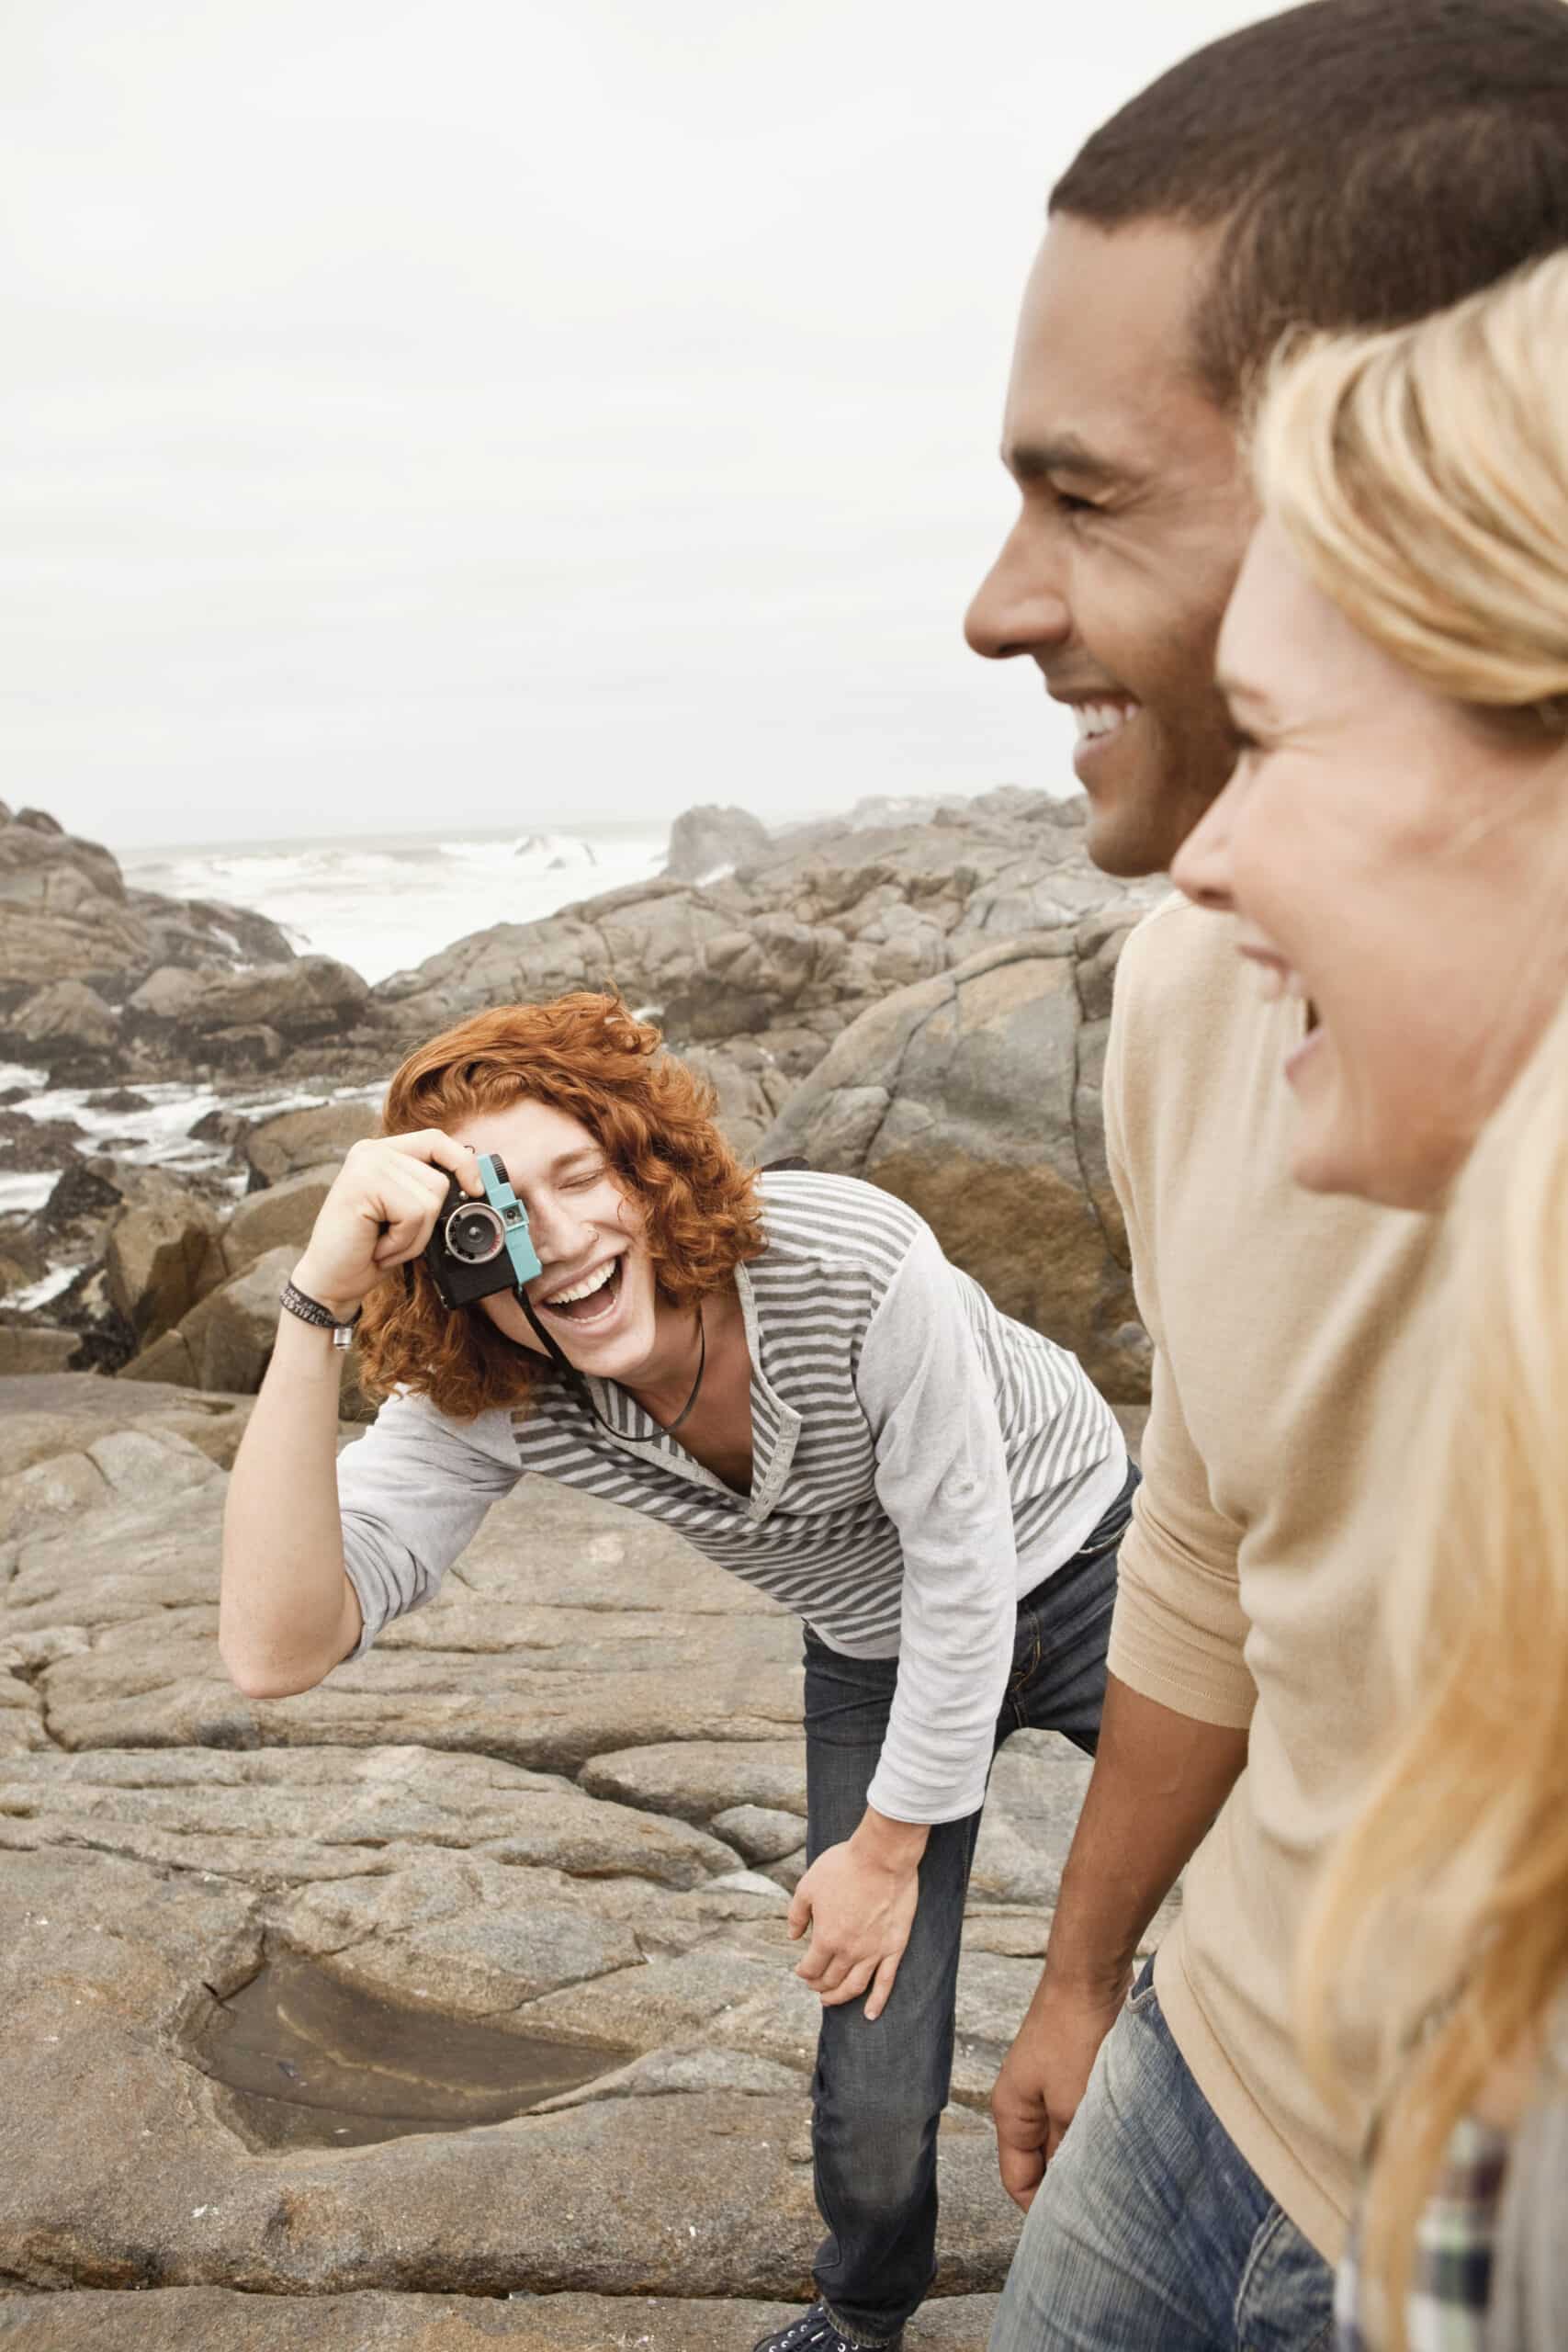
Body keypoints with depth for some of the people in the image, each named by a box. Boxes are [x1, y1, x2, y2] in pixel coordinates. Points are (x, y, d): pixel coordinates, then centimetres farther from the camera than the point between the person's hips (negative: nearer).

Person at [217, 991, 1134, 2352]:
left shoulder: (858, 1265, -37)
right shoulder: (489, 1401, -26)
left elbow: (965, 1574, -23)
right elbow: (277, 1653, -38)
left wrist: (890, 1845, -12)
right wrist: (317, 1307, -47)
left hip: (1076, 1566, -2)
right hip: (880, 1661, 2)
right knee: (875, 2098, 1)